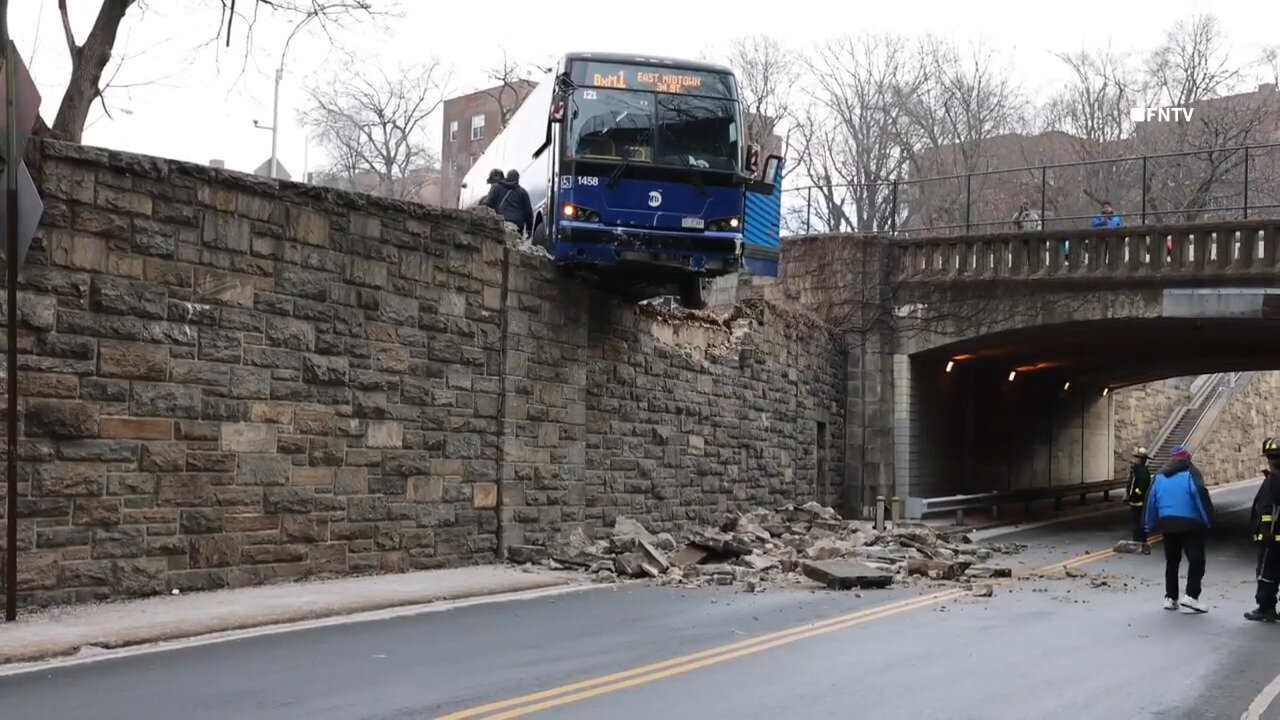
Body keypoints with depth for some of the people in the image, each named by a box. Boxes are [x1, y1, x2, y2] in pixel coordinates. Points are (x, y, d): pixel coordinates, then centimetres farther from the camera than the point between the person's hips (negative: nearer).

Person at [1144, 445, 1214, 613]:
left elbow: (1150, 500, 13)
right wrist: (1208, 520, -7)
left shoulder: (1160, 476, 12)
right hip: (1190, 524, -5)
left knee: (1171, 561, 13)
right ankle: (1191, 595, -12)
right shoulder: (1191, 473, -4)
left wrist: (1150, 525, 20)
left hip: (1167, 524, 5)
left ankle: (1170, 598, 12)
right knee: (1196, 559, 0)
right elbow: (1201, 496, -13)